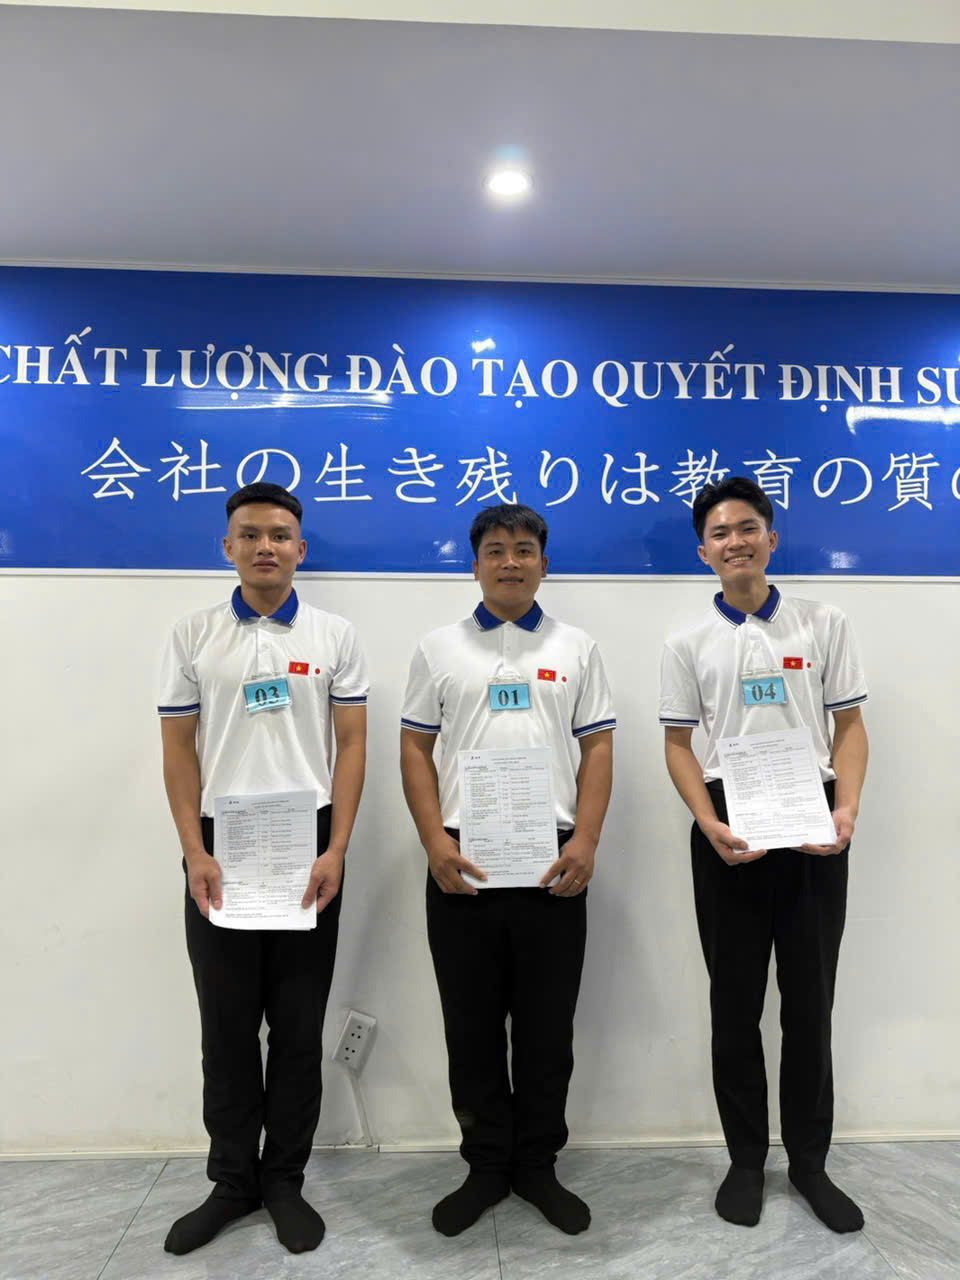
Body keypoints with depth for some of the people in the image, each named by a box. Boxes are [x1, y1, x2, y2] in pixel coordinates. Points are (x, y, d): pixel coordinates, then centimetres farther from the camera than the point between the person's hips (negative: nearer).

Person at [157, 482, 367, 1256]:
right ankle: (232, 1180, 31)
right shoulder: (192, 638, 3)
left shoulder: (335, 636, 0)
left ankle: (285, 1179, 29)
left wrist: (335, 851, -10)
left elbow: (352, 746, -2)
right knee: (227, 1026, 12)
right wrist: (196, 854, -7)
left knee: (299, 1026, 10)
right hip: (222, 847, 1)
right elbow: (179, 751, 3)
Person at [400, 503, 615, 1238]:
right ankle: (487, 1165, 31)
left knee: (547, 1026, 12)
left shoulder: (576, 649, 6)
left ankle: (538, 1164, 31)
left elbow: (598, 748, 3)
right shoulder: (439, 650, 5)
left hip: (553, 860, 0)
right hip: (463, 860, 0)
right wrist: (435, 840, -8)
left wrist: (586, 841, -8)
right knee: (472, 1026, 12)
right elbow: (416, 749, 3)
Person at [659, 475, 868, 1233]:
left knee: (810, 1002, 11)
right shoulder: (689, 646, 4)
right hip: (729, 832, 0)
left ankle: (810, 1159, 30)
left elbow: (850, 726, 3)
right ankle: (746, 1158, 28)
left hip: (811, 828, 0)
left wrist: (847, 810, -13)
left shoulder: (825, 626, 4)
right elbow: (679, 744, 2)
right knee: (736, 1004, 11)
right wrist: (710, 825, -12)